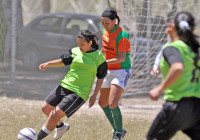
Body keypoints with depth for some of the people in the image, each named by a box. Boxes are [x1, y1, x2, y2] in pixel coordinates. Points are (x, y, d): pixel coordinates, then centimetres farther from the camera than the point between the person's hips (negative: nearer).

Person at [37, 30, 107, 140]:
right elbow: (62, 61, 17)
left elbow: (100, 78, 2)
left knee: (55, 115, -15)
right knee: (46, 109, 10)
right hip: (64, 85, 6)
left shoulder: (98, 57, -5)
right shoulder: (75, 51, 5)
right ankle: (61, 126, 36)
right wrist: (48, 64, -1)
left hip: (79, 93, -6)